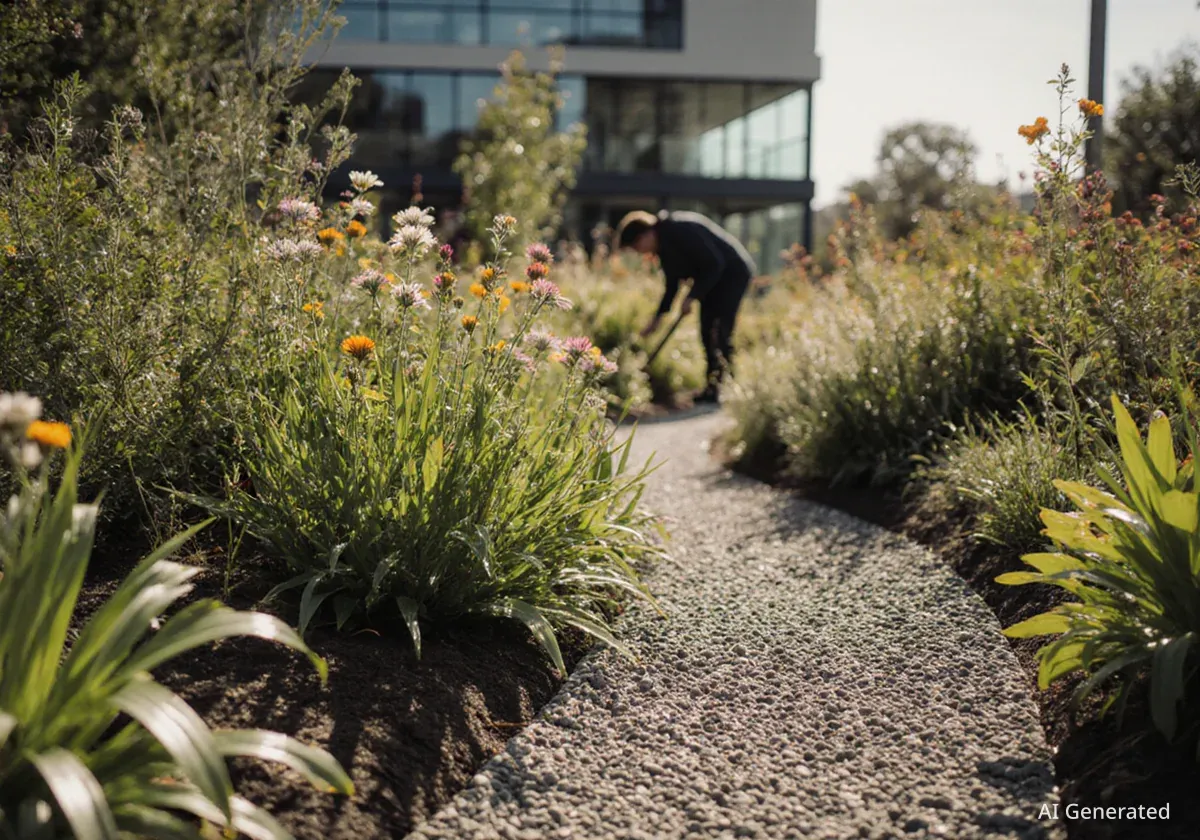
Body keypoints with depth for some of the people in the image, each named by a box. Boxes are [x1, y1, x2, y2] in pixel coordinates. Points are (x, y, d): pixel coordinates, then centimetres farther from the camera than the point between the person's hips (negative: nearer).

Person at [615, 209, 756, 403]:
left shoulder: (681, 230, -26)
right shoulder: (663, 244, 4)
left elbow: (714, 263, -26)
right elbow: (672, 283, 12)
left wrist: (693, 296, -25)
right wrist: (658, 317, 6)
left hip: (734, 272, -10)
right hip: (716, 276, 10)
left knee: (719, 331, -14)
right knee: (708, 331, 6)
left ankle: (715, 390, -14)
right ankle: (714, 387, 9)